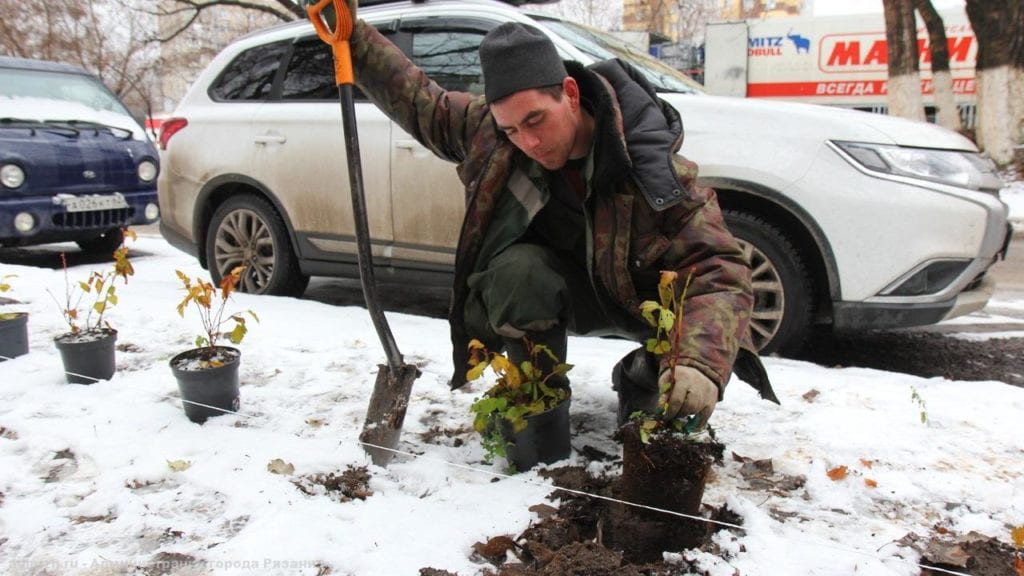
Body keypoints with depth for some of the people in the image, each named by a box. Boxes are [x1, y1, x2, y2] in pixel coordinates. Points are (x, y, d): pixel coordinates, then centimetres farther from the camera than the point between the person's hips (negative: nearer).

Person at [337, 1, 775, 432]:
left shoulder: (655, 169, -30)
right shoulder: (485, 128, -18)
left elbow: (719, 273, -34)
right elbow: (422, 104, 2)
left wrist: (700, 366, -52)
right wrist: (354, 36, -5)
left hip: (640, 296, 0)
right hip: (562, 291, 1)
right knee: (515, 270, -35)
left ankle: (640, 381, 5)